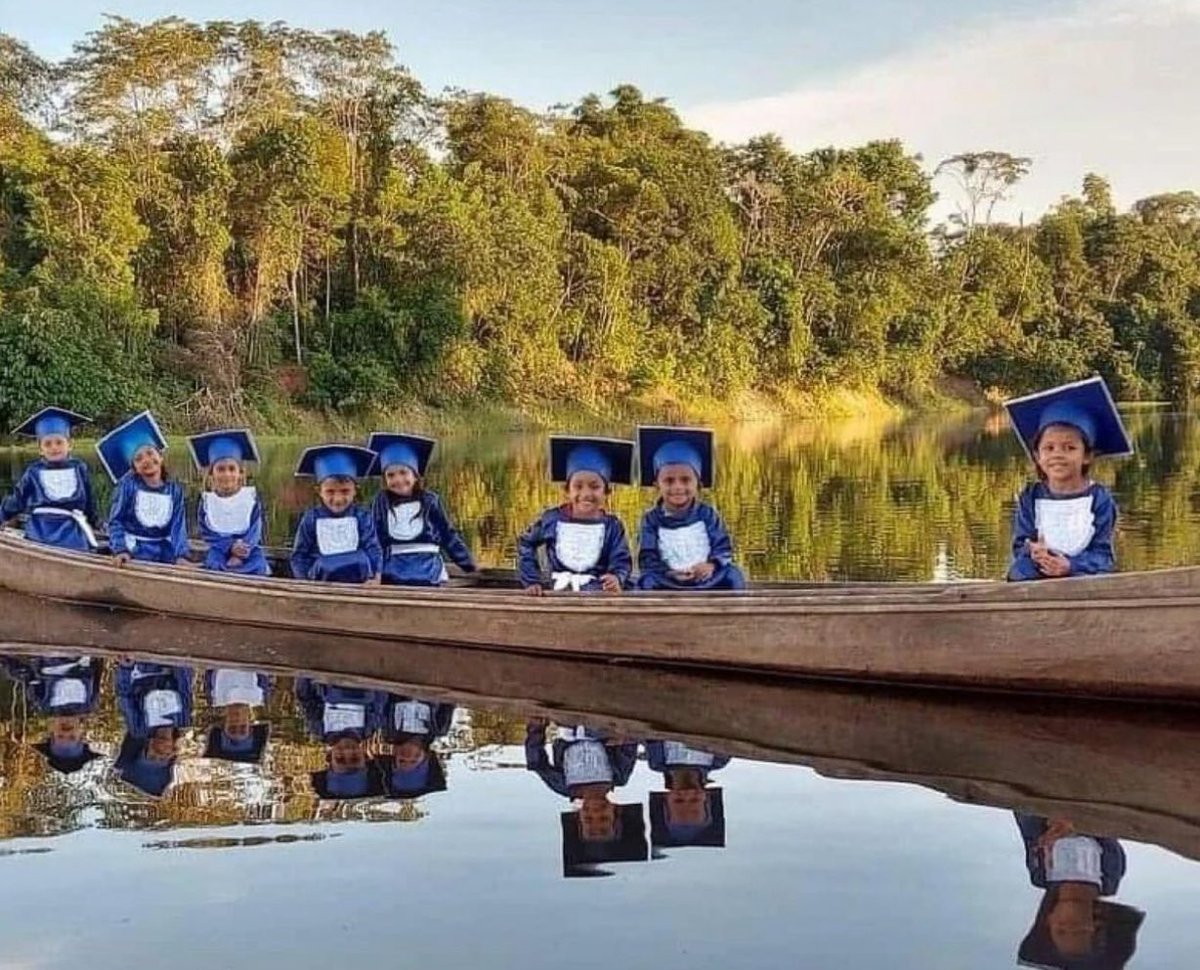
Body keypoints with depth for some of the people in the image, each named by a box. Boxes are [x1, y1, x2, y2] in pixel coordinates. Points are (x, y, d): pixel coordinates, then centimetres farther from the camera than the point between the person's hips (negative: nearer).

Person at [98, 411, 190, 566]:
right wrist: (120, 550, -17)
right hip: (135, 552, -2)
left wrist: (181, 555, -16)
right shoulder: (128, 485, -2)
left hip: (164, 554, 2)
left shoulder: (174, 490, 4)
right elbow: (115, 521, -2)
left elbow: (178, 526, -1)